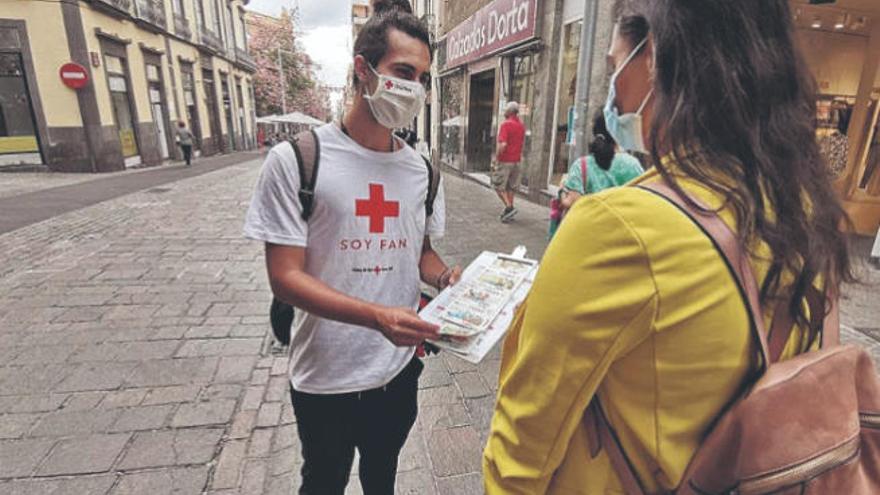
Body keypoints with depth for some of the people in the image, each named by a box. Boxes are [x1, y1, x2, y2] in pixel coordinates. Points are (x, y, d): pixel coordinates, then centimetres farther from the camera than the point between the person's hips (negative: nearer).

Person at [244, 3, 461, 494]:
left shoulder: (421, 171, -1)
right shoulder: (296, 160, -15)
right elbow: (285, 277, -18)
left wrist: (447, 277, -12)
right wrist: (378, 317, -33)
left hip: (400, 368, 4)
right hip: (327, 377, -3)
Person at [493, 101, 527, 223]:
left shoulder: (505, 124, -15)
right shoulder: (521, 125, 10)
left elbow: (502, 145, -23)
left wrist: (496, 157, -13)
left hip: (505, 161, -7)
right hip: (516, 160, 7)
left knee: (498, 185, 2)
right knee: (511, 186, 14)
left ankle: (509, 207, -9)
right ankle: (509, 209, 20)